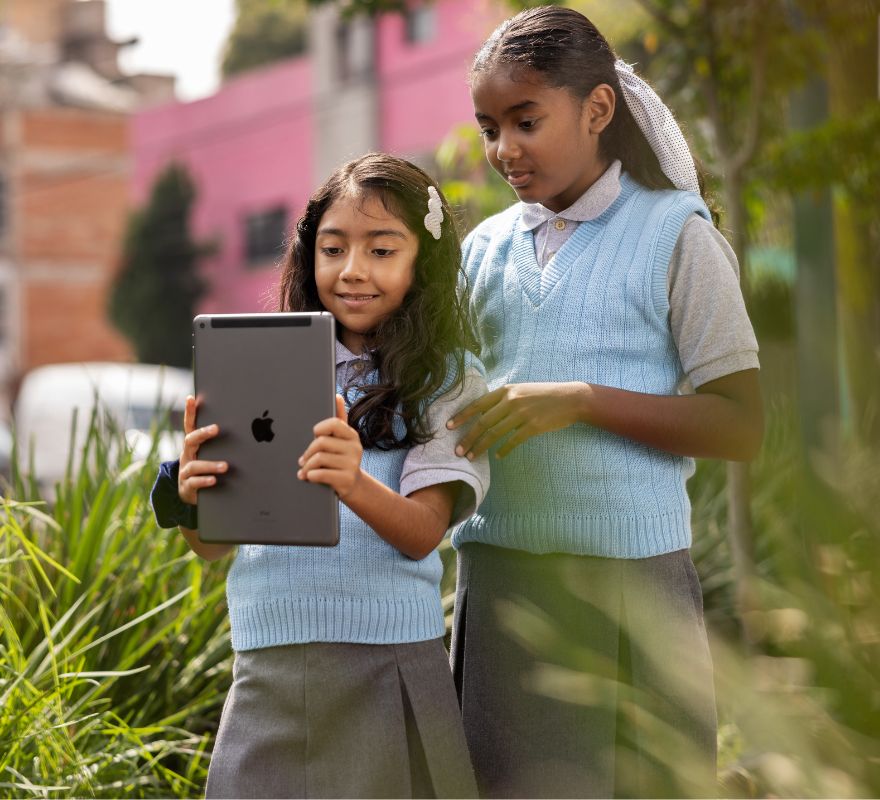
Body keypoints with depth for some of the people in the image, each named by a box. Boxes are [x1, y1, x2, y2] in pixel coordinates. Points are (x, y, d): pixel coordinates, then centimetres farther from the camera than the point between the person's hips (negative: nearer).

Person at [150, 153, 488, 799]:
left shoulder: (449, 381, 1)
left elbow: (423, 533, -10)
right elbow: (216, 546, 6)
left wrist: (354, 484, -29)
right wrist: (189, 498, -16)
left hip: (385, 668, -2)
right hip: (267, 672, 2)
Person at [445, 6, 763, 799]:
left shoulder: (674, 235, -3)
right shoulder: (485, 249, 11)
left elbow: (741, 425, -7)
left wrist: (582, 400, -17)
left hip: (629, 575, -4)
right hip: (498, 575, 4)